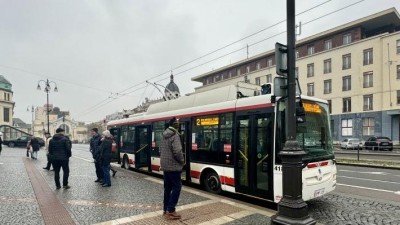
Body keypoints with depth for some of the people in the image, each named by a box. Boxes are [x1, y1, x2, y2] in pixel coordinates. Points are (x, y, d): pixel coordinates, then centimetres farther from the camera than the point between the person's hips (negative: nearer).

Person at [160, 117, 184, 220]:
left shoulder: (164, 135, 10)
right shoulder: (175, 135, -17)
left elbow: (160, 150, 15)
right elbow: (177, 152, -23)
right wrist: (182, 161, -7)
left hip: (165, 165, 9)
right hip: (173, 166, -9)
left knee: (167, 187, 14)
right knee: (177, 186, -1)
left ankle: (166, 209, 20)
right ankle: (170, 210, -1)